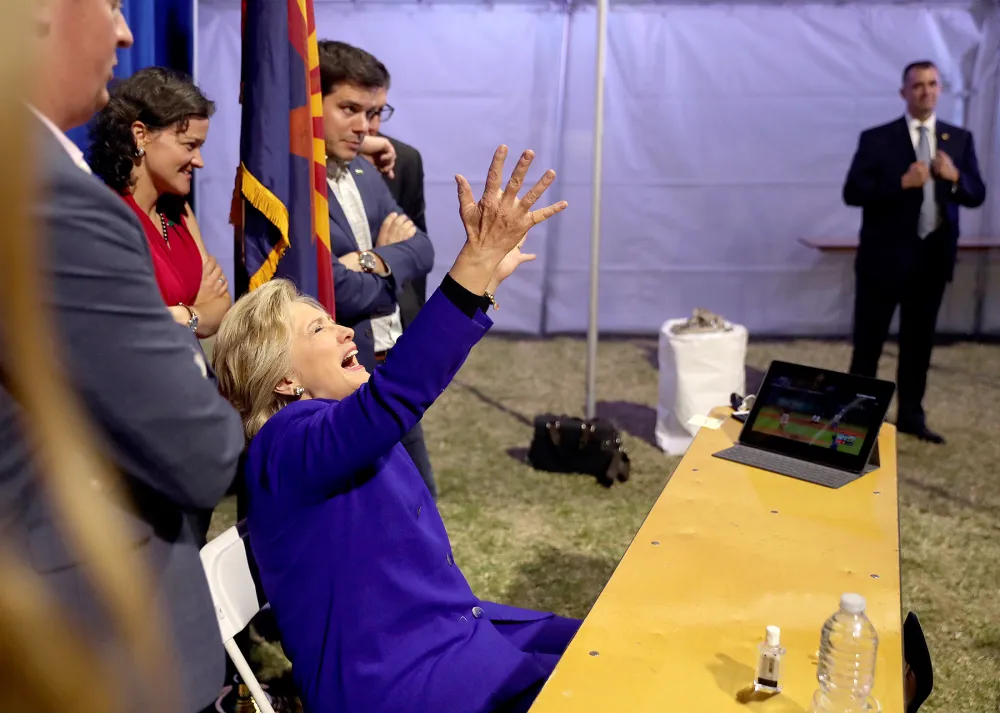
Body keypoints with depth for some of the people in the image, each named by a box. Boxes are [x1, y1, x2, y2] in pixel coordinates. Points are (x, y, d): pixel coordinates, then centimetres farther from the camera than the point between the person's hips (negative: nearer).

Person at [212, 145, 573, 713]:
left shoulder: (333, 413, 8)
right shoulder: (287, 443, -22)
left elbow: (415, 373, 21)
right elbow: (395, 393, -39)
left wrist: (489, 273, 19)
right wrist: (479, 257, -44)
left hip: (446, 631, 10)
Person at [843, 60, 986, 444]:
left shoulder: (960, 139, 7)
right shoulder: (876, 139, -4)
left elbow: (977, 196, 6)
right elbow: (852, 192, -11)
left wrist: (955, 177, -15)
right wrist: (902, 182, -22)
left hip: (933, 255, 4)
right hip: (886, 255, -4)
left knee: (919, 340, 13)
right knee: (869, 339, 3)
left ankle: (910, 415, 24)